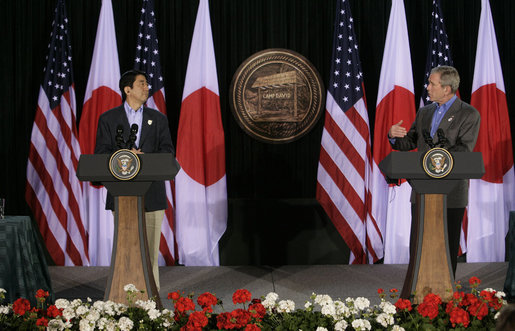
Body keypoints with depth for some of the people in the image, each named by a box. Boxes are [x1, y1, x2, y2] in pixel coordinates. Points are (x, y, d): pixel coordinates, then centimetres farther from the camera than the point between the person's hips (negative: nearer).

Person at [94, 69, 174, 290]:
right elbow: (101, 154, 1)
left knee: (150, 248, -1)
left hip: (151, 193, 1)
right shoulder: (108, 119, 8)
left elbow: (167, 152, 5)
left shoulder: (158, 119, 13)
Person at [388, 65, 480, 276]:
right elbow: (409, 142, 15)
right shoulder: (424, 112, 14)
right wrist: (394, 136, -7)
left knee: (448, 246, 2)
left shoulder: (469, 114, -4)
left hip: (451, 192, -5)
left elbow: (464, 149, -14)